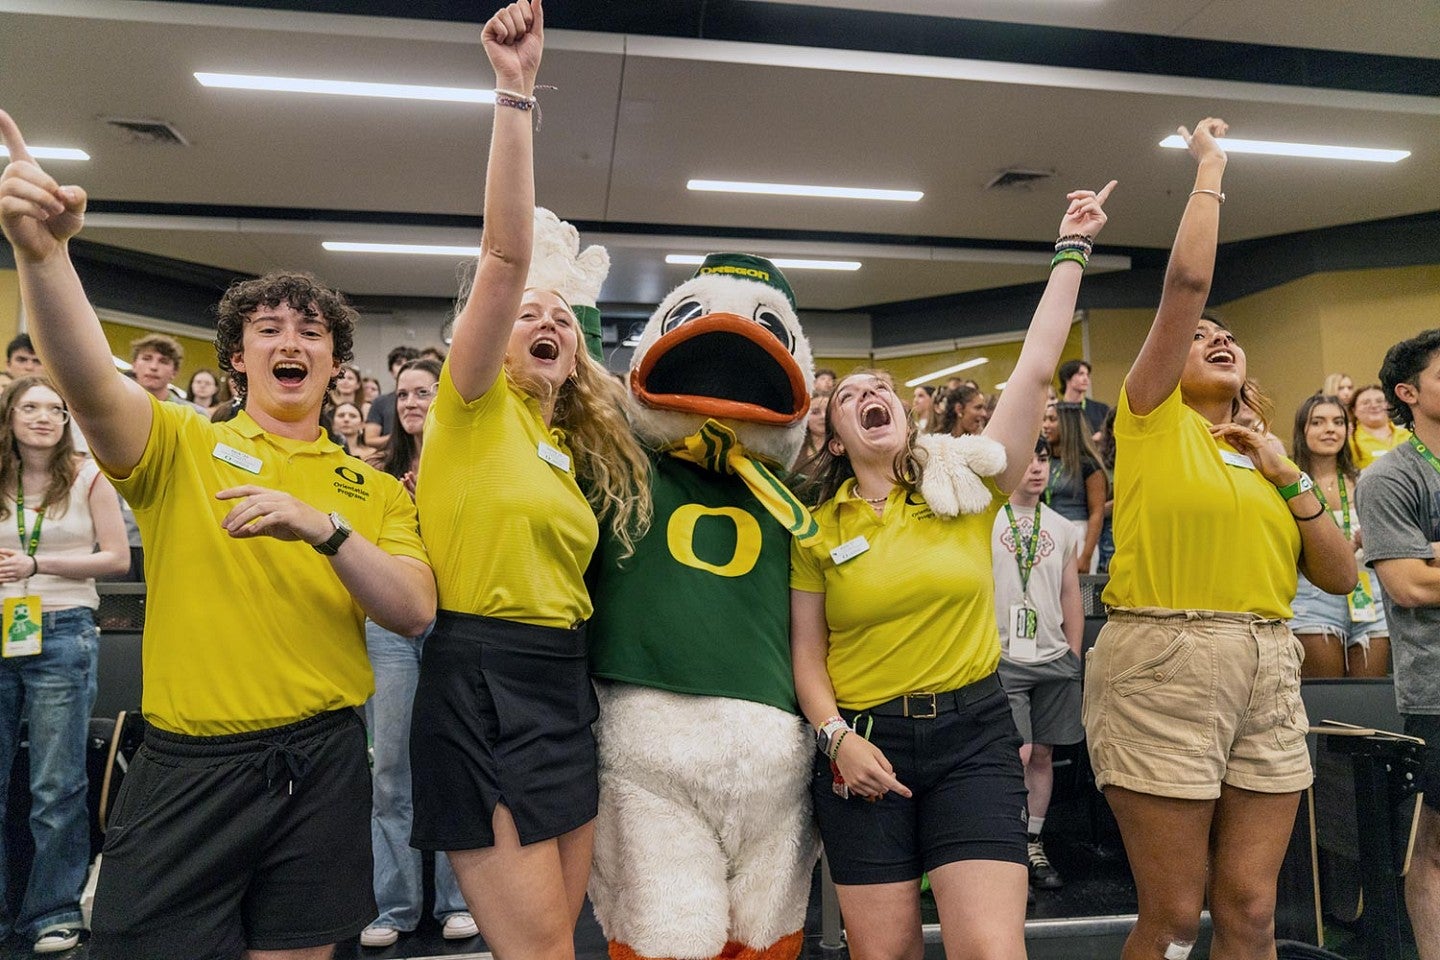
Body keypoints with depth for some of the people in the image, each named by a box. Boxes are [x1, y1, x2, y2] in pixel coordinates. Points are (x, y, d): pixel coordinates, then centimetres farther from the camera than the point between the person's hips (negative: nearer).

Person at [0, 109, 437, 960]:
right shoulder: (178, 446, 2)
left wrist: (325, 529, -20)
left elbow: (414, 612, -5)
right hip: (189, 762, -2)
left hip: (323, 762, 2)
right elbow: (89, 382, -19)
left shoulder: (373, 489, 7)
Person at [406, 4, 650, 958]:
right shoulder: (475, 408, -4)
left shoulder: (571, 449, 15)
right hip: (481, 688, -7)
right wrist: (516, 92, -20)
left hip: (566, 689, 7)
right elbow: (507, 254, -16)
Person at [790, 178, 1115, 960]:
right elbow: (806, 651, 4)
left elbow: (1036, 368, 0)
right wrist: (838, 737, -10)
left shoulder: (963, 484, 2)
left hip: (973, 733, 0)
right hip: (863, 741, 1)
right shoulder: (817, 528, 2)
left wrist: (1071, 251, 4)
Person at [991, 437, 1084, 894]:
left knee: (1043, 754, 9)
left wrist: (1073, 653, 12)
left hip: (1054, 659, 5)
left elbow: (1071, 595, 17)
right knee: (1017, 753, -11)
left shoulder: (1062, 528, 13)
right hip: (1003, 657, -5)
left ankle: (1033, 844, 23)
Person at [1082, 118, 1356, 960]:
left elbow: (1342, 578, 11)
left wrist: (1289, 479, 1)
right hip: (1163, 666, -5)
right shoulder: (1154, 420, 2)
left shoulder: (1263, 456, 17)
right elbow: (1188, 279, -8)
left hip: (1271, 673, 5)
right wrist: (1210, 166, 3)